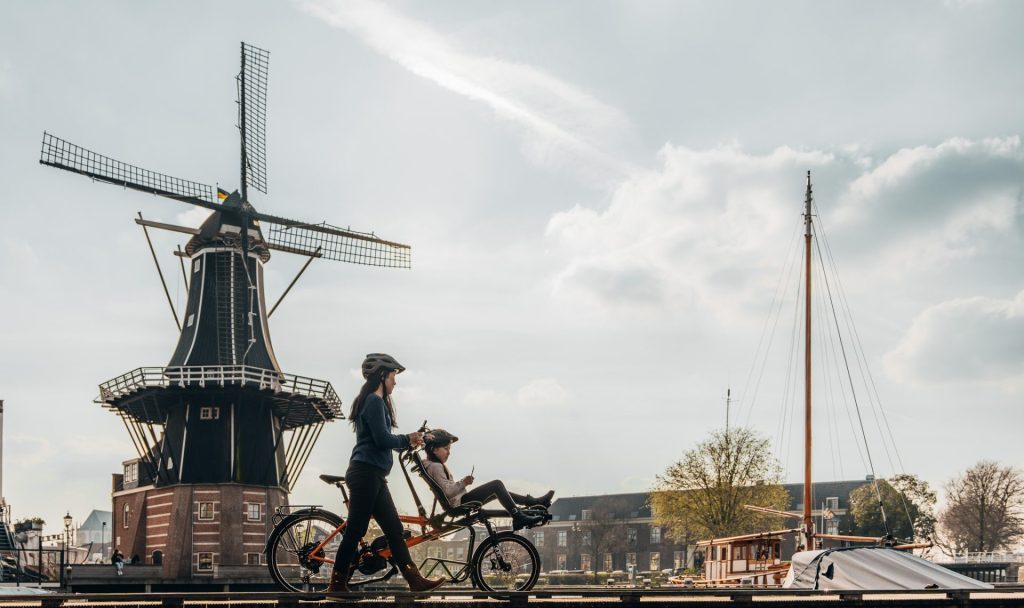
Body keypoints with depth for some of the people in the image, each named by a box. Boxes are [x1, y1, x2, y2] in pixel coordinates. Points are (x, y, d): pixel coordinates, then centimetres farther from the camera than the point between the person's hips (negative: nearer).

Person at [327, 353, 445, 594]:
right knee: (356, 529, -6)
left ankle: (415, 580, 6)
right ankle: (337, 584, 0)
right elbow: (382, 439, -18)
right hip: (366, 472, -10)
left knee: (394, 528, 7)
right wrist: (407, 440, -2)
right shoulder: (374, 401, -11)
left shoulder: (375, 401, 21)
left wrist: (408, 441, 10)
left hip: (373, 475, 10)